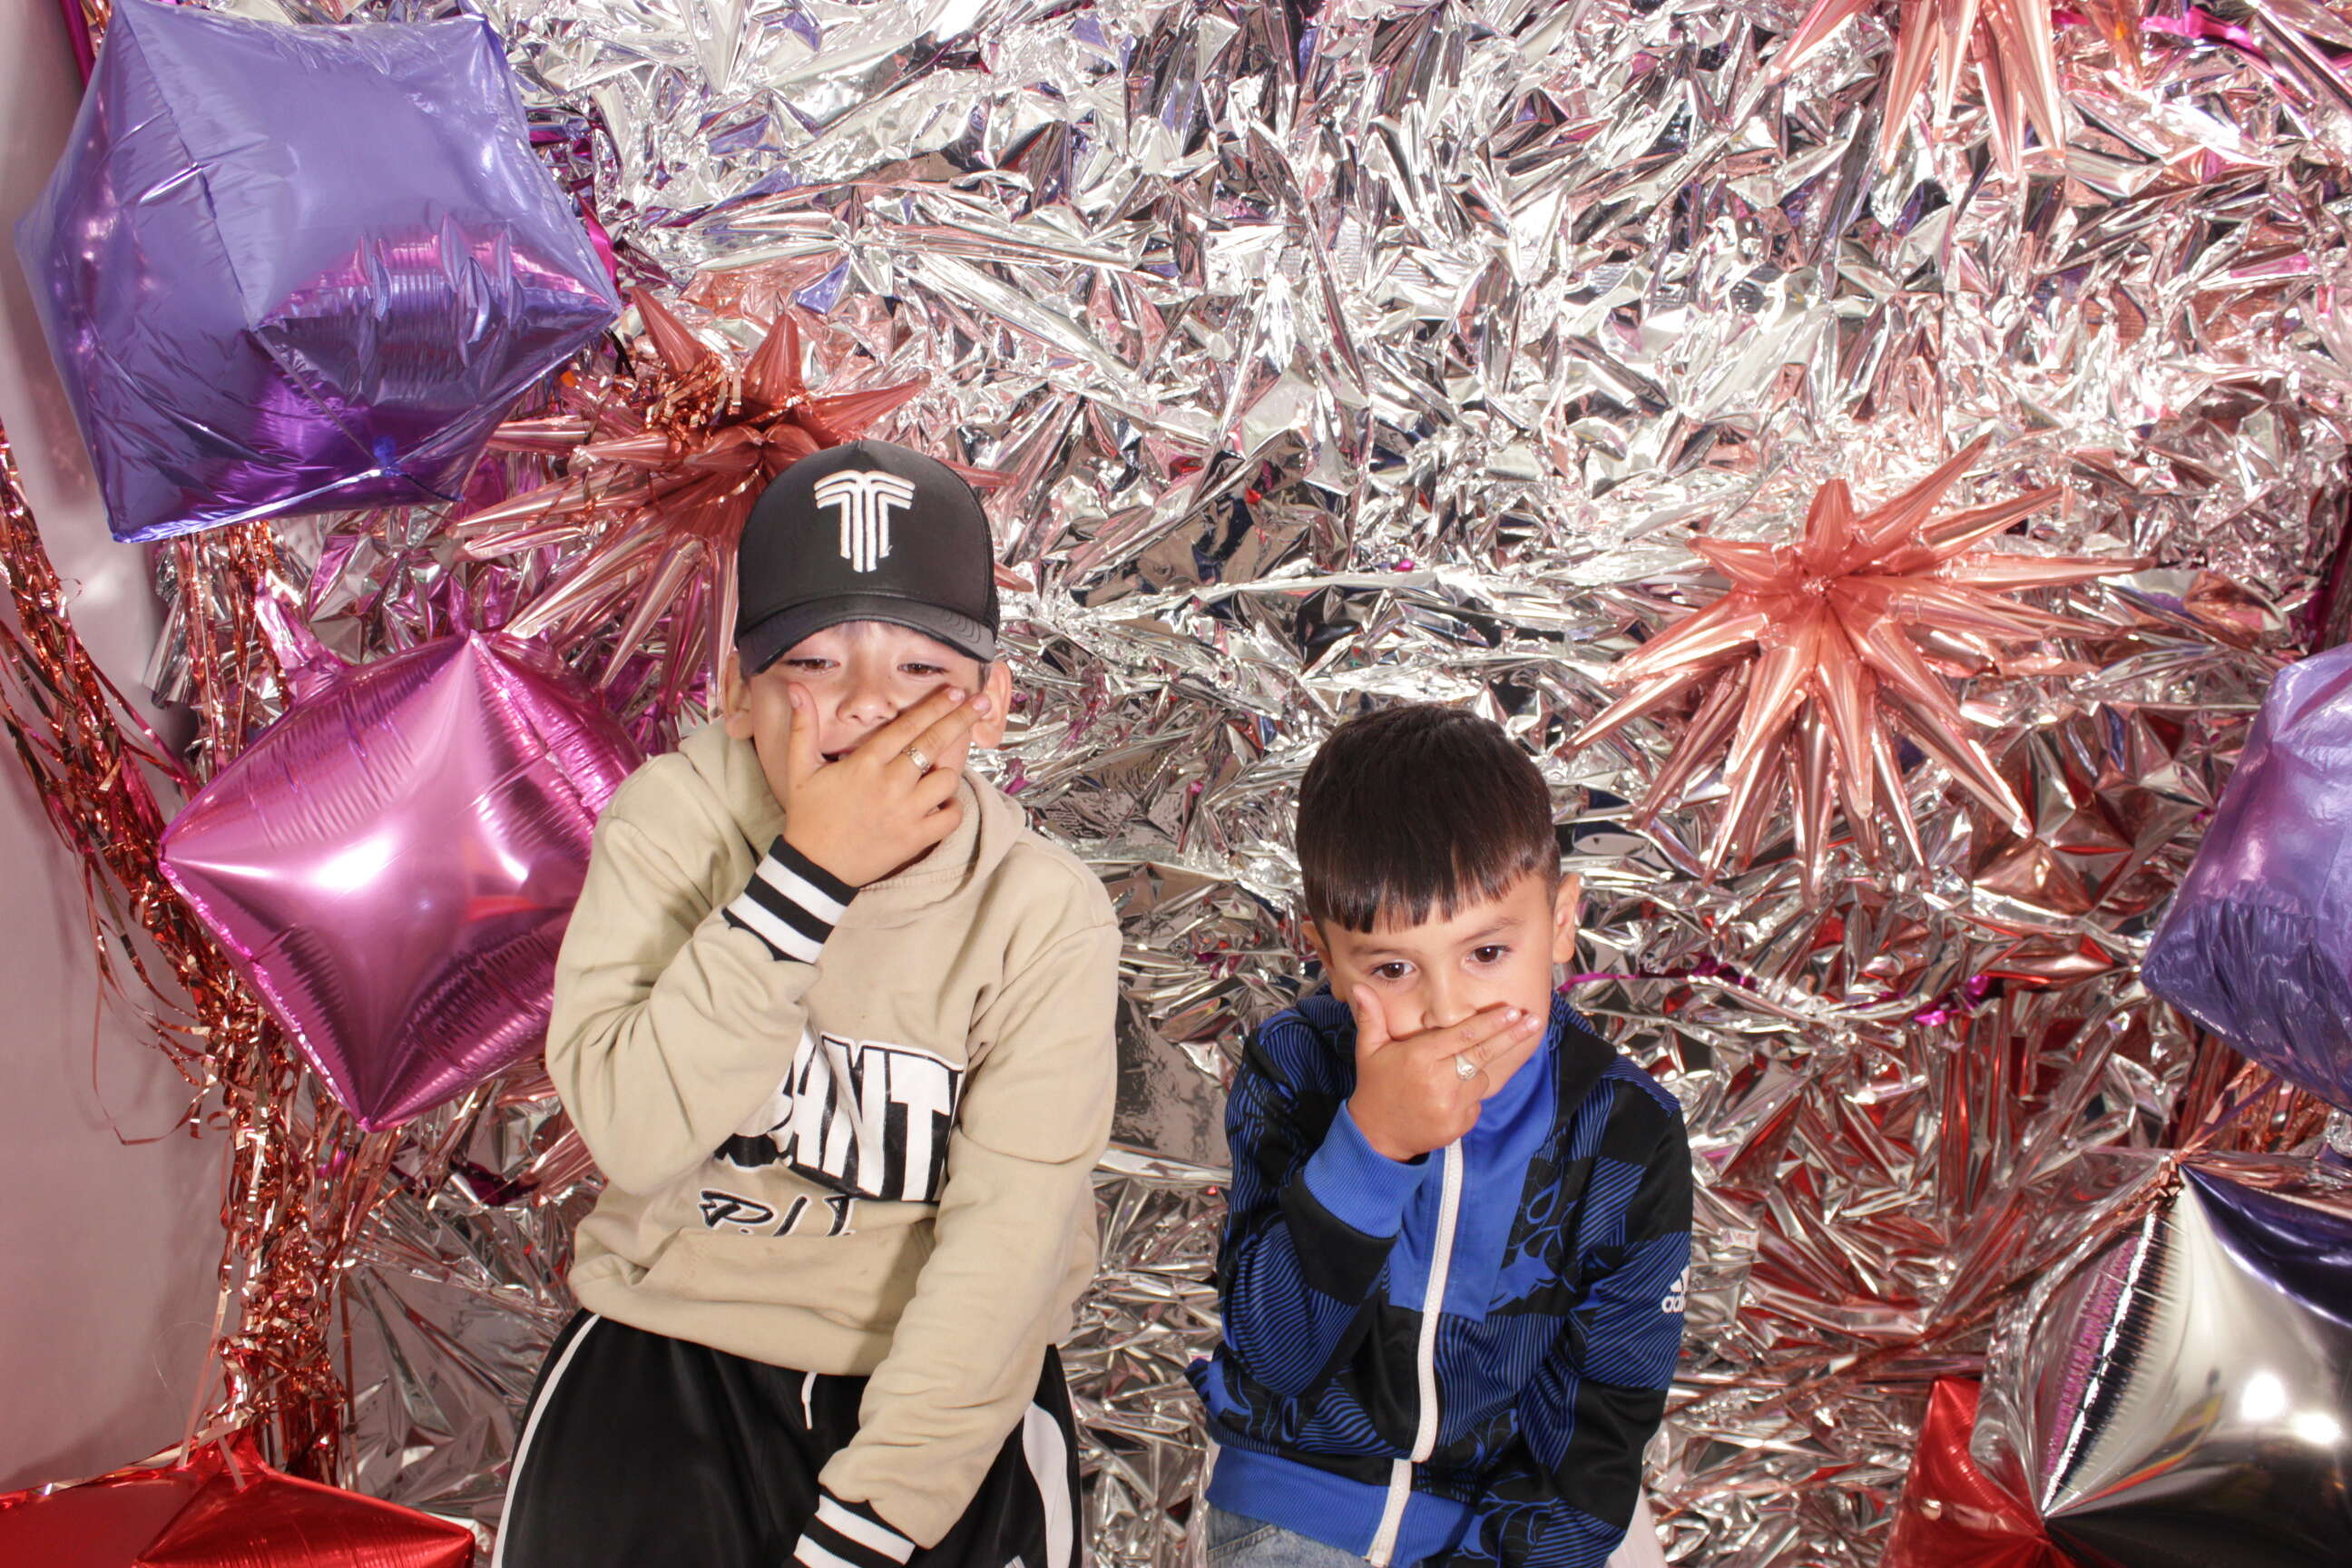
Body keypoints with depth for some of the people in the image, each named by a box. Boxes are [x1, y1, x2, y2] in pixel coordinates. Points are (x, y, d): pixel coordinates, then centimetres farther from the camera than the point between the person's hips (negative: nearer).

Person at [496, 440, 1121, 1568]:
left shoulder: (1046, 915, -13)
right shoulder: (669, 825, -9)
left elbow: (1010, 1244, -16)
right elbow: (631, 1130, -21)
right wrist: (807, 874, -29)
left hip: (937, 1382, 0)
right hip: (670, 1346, 1)